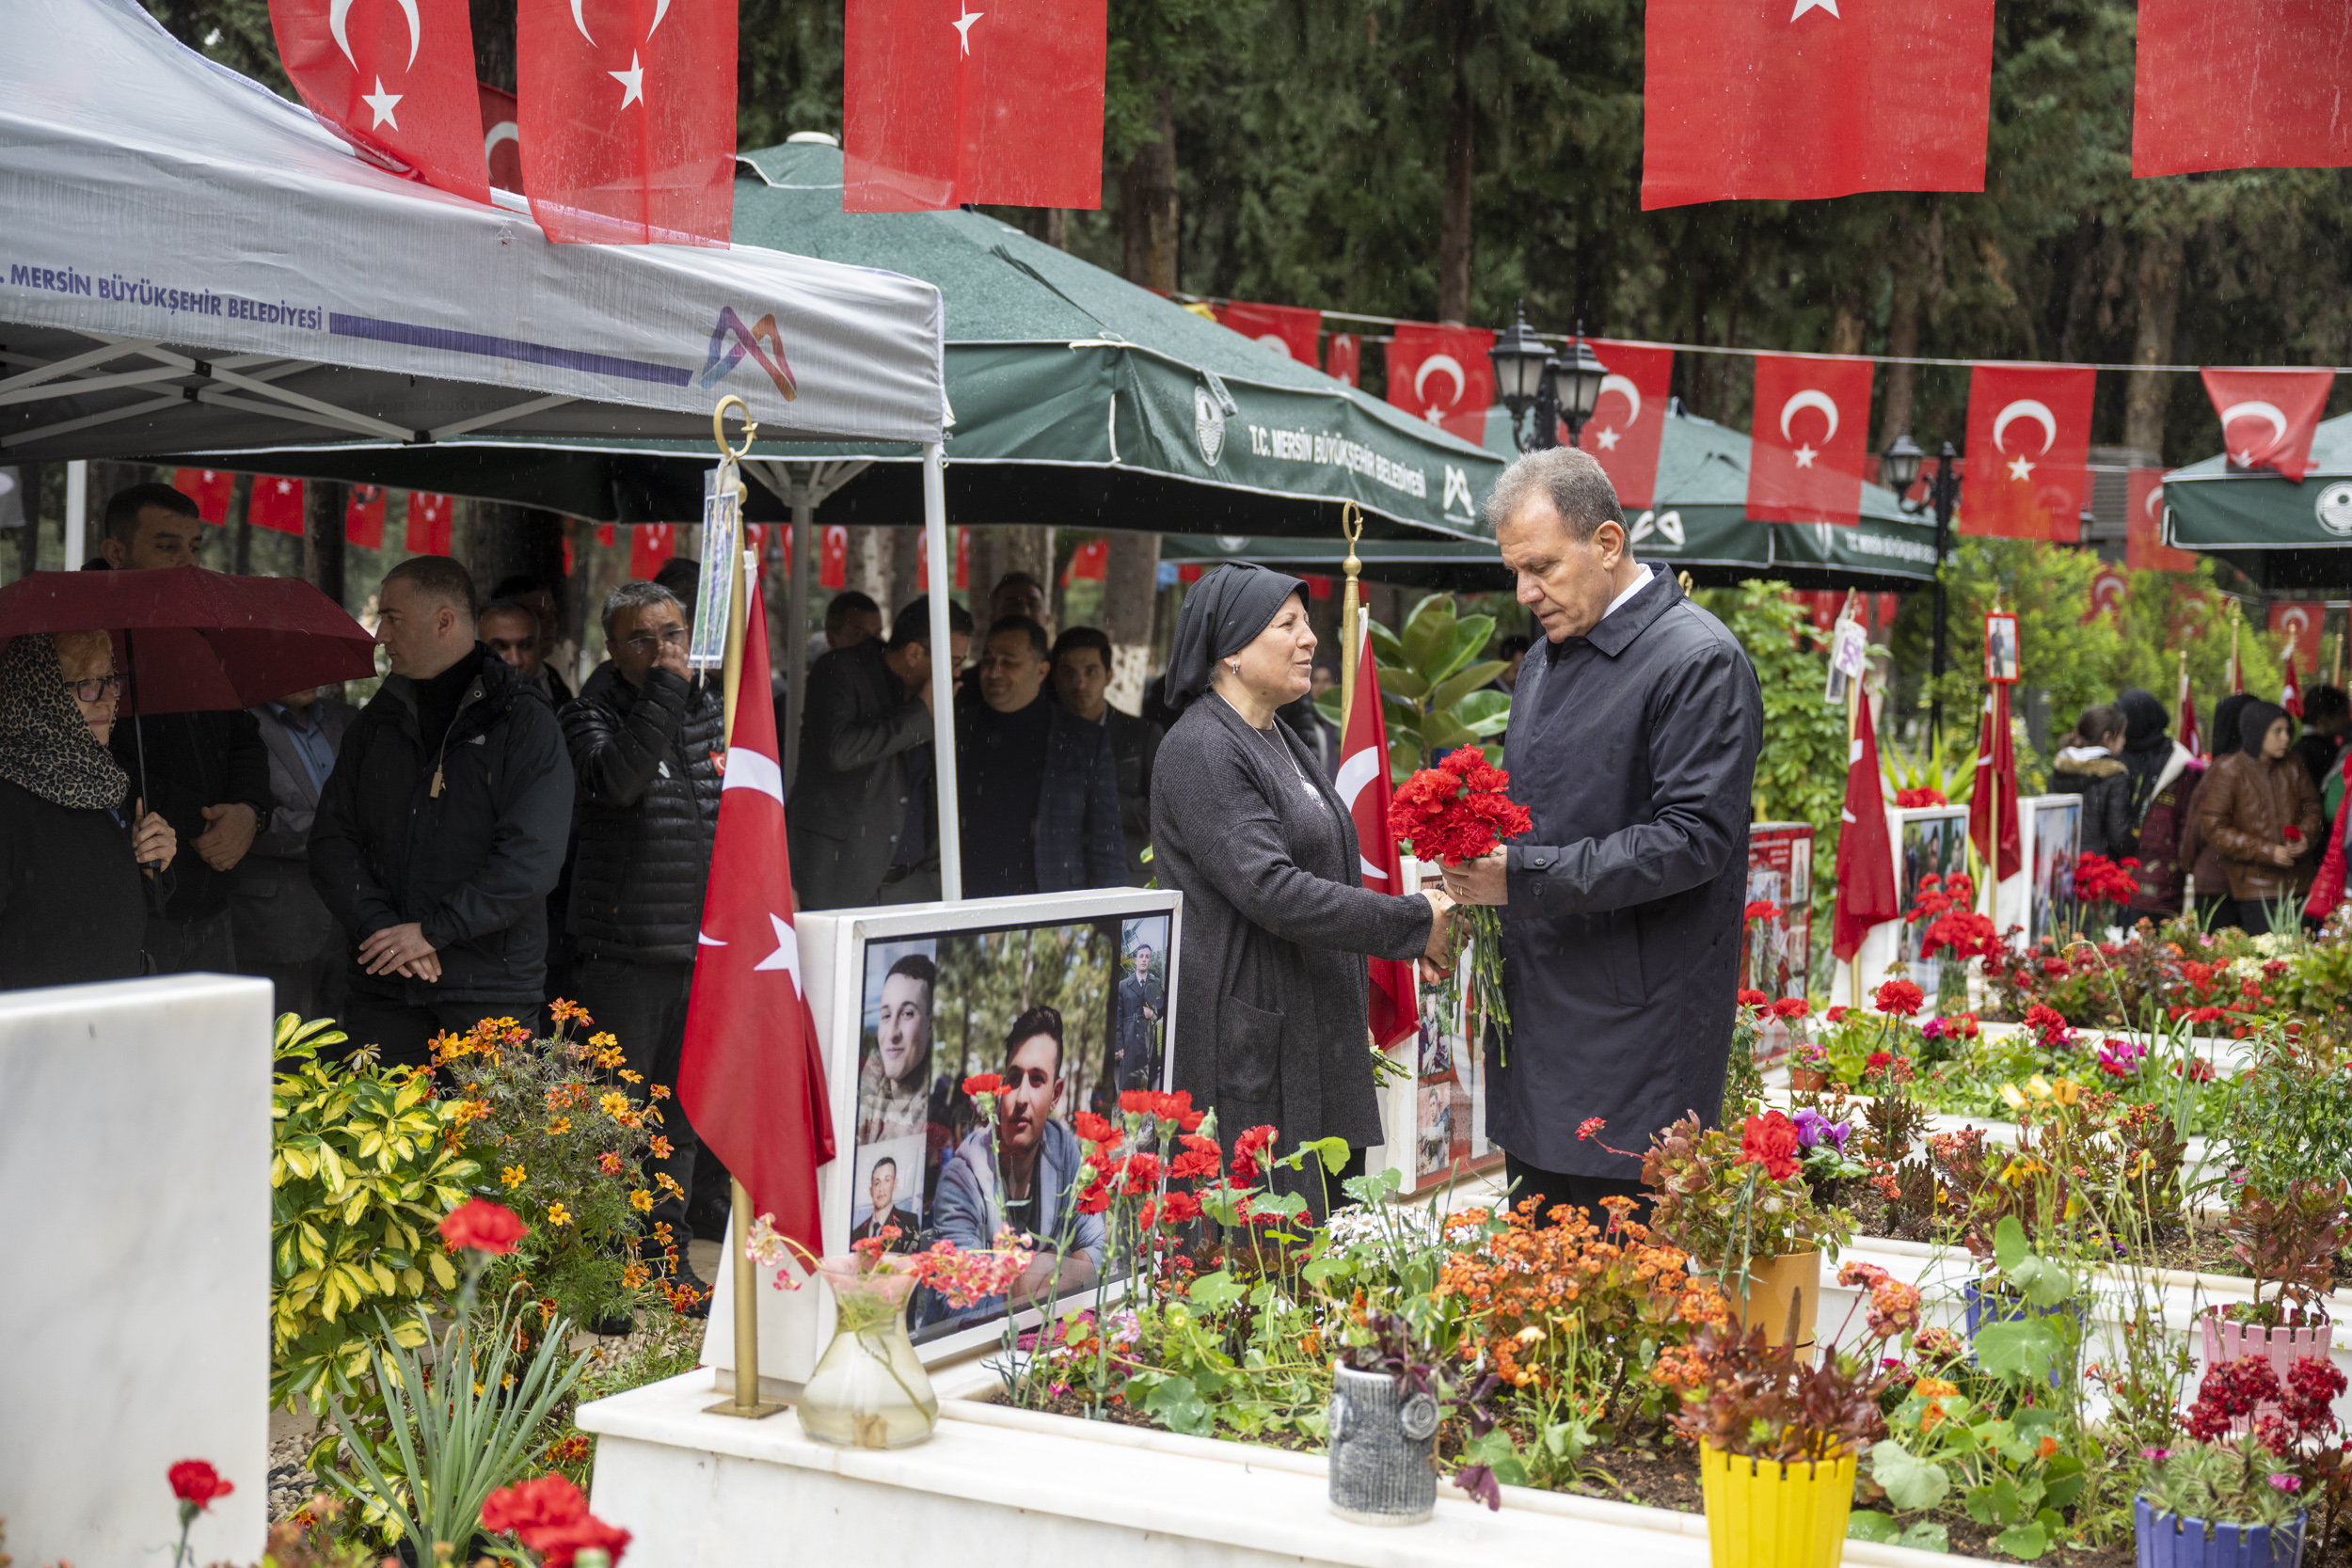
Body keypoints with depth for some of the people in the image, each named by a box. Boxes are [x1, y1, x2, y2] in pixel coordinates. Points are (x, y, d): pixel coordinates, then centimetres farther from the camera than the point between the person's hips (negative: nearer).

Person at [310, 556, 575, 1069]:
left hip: (489, 988, -4)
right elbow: (331, 839, 9)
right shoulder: (377, 722, 14)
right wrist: (381, 925, -7)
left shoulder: (525, 722, -3)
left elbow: (532, 858, -12)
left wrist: (433, 930, -15)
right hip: (383, 987, 4)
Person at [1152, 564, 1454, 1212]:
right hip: (1246, 1045, -10)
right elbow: (1270, 889, -22)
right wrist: (1412, 922, -17)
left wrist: (1412, 923, 10)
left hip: (1317, 1033, 10)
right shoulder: (1201, 749, -13)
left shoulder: (1280, 742, 18)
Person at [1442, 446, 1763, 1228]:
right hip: (1536, 1020, 9)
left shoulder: (1700, 660, -11)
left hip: (1636, 1038, -9)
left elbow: (1694, 838, -19)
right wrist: (1481, 851, 5)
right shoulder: (1548, 657, 17)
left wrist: (1526, 875, -21)